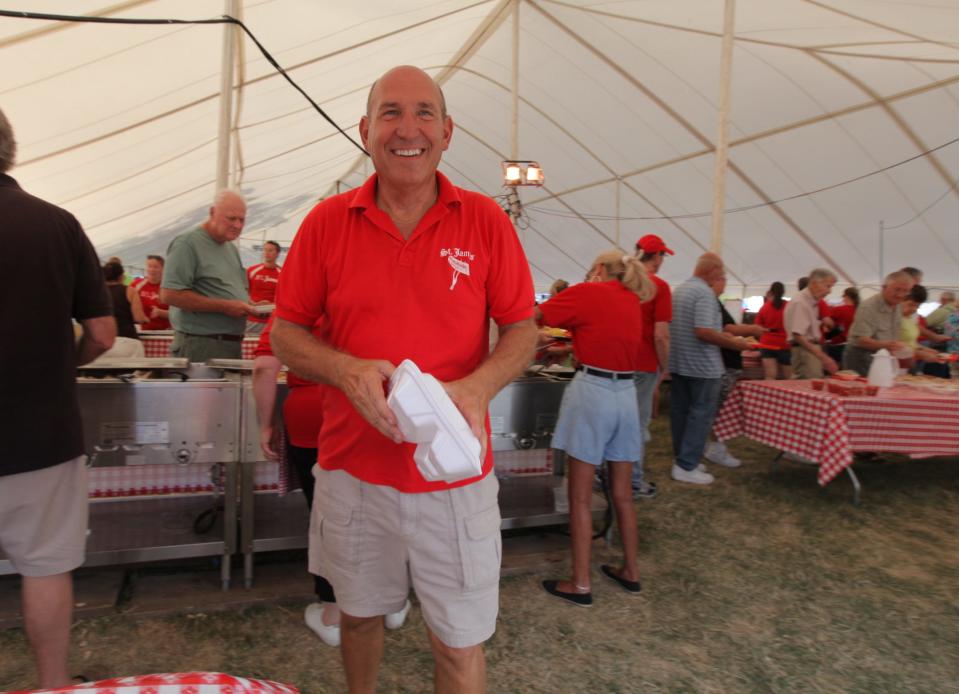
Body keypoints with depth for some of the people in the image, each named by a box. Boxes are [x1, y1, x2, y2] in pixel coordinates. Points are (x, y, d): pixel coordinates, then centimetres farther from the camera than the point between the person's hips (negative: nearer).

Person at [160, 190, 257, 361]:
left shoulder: (231, 248, 18)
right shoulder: (187, 244, -8)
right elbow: (169, 294, -18)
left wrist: (250, 305, 4)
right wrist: (225, 306, -19)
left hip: (233, 345, 8)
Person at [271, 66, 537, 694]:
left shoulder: (485, 220, -4)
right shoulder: (327, 222, -2)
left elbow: (523, 331, 0)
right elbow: (286, 334, 2)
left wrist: (476, 388, -19)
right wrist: (348, 370, -18)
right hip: (352, 469, 2)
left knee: (461, 643, 10)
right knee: (359, 614, 23)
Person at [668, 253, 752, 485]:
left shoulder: (679, 290, 11)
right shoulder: (704, 292, -18)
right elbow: (703, 332, -27)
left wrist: (723, 335, 22)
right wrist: (733, 343, -15)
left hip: (678, 362, 9)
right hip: (702, 366, -9)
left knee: (681, 412, 13)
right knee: (701, 414, -1)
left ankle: (681, 458, 24)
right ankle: (687, 466, 0)